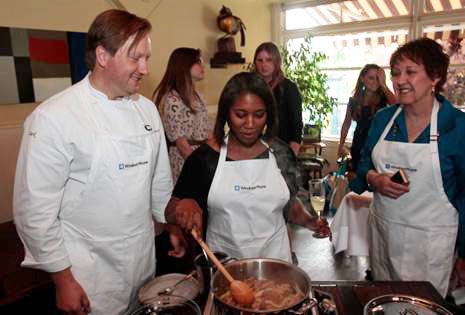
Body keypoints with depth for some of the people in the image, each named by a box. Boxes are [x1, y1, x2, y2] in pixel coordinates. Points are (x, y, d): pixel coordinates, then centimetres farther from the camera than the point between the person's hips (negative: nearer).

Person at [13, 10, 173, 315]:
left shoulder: (147, 108, 1)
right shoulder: (53, 118, -18)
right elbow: (35, 211, -15)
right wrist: (63, 279, -10)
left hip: (145, 256, 6)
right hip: (89, 272, -5)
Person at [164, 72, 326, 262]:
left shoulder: (281, 153, -4)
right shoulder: (204, 157, -11)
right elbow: (170, 214, -7)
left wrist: (309, 221, -9)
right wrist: (183, 205, -28)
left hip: (274, 255, 2)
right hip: (223, 260, -1)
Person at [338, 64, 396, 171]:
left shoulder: (383, 98, -2)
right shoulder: (354, 100, 5)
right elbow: (347, 123, 14)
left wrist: (383, 84, -17)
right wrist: (341, 145, 15)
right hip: (359, 146, 3)